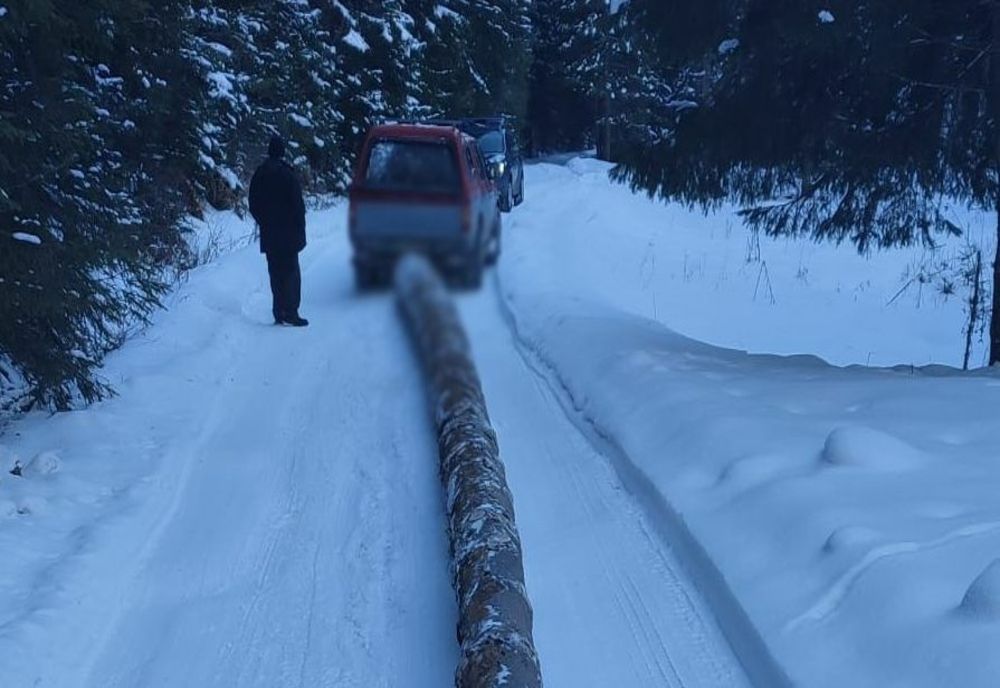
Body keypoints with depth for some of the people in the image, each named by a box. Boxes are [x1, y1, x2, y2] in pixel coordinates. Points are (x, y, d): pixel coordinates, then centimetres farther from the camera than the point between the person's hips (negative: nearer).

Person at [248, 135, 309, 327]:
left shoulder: (259, 175, 6)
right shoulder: (287, 174, -12)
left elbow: (253, 205, 12)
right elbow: (298, 205, -11)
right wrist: (300, 230, -3)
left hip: (268, 236, 5)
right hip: (288, 233, -5)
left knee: (276, 274, 11)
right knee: (291, 272, -3)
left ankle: (279, 312, 11)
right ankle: (290, 312, -9)